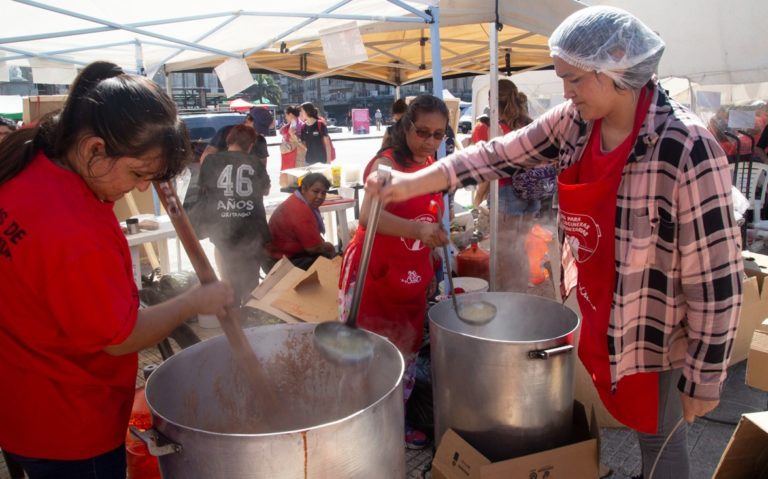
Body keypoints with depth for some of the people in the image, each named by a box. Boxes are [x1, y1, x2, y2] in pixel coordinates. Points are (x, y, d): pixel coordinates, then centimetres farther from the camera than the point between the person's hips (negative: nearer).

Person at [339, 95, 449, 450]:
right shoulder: (387, 164, -18)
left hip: (412, 277, 8)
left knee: (405, 350, 17)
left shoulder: (432, 166, 5)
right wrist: (419, 229, -51)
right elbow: (368, 216, -37)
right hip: (374, 274, -7)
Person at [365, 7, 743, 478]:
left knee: (659, 438, 15)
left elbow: (716, 278, -22)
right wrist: (412, 184, -7)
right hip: (594, 322, 6)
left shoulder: (688, 150, -27)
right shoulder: (574, 122, -8)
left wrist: (705, 378, -14)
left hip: (653, 335, -6)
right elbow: (502, 155, 0)